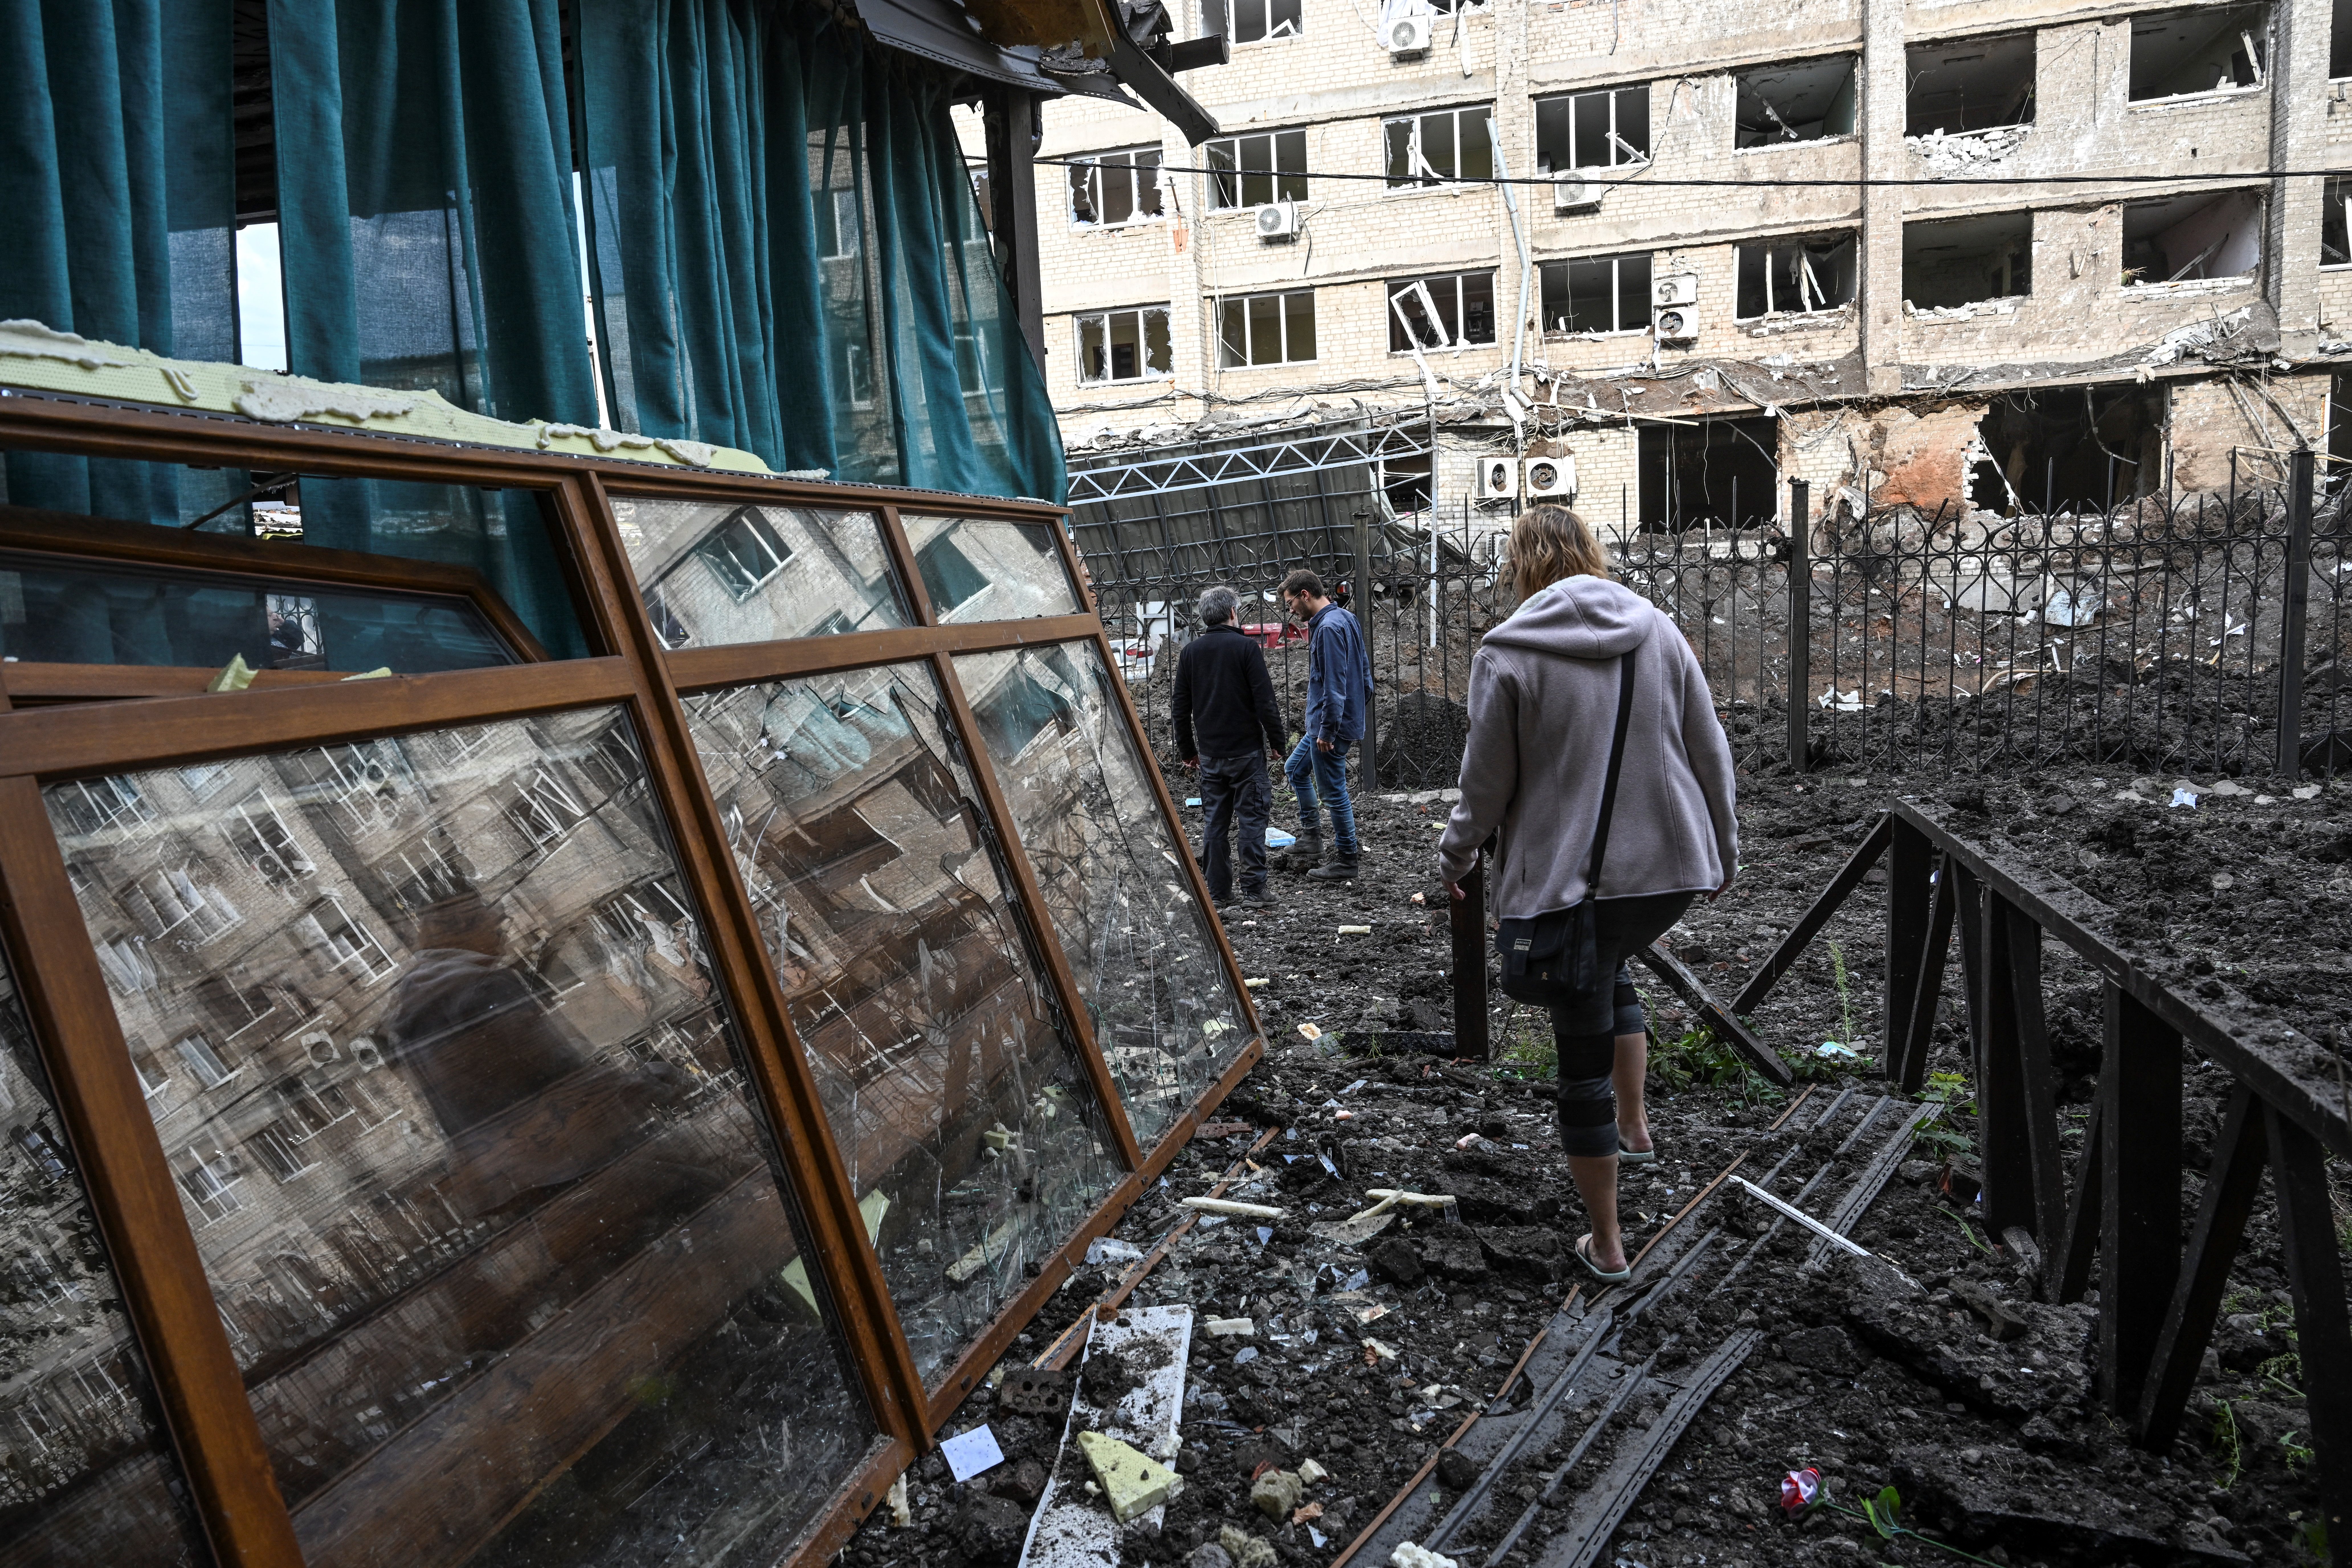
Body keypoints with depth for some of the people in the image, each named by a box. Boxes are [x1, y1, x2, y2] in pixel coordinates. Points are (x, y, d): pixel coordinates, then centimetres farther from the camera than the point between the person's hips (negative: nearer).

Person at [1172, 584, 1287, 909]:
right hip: (1247, 751, -4)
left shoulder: (1190, 652, 6)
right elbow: (1265, 700, -11)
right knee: (1252, 819, 1)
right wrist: (1277, 742, -2)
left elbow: (1181, 708, 10)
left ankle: (1218, 893, 12)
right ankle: (1254, 890, -1)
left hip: (1210, 754, 4)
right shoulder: (1246, 647, -8)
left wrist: (1187, 751, 18)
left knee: (1214, 822, 9)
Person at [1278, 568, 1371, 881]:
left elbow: (1334, 685, -24)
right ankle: (1311, 837, 28)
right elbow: (1364, 669, 16)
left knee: (1333, 792, -1)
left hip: (1332, 726, -11)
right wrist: (1360, 709, 20)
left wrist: (1327, 731, -21)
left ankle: (1345, 861, 9)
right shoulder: (1346, 619, 11)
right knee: (1295, 769, 23)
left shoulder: (1329, 628, -20)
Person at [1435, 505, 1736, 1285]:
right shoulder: (1659, 630, 4)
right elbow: (1711, 754, 8)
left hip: (1568, 878, -5)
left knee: (1582, 1064, 7)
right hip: (1672, 866, 5)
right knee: (1610, 971, 35)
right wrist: (1723, 851, 21)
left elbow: (1487, 782, -5)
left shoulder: (1508, 652, -9)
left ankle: (1605, 1244, 19)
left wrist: (1455, 858, 12)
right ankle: (1634, 1127, 37)